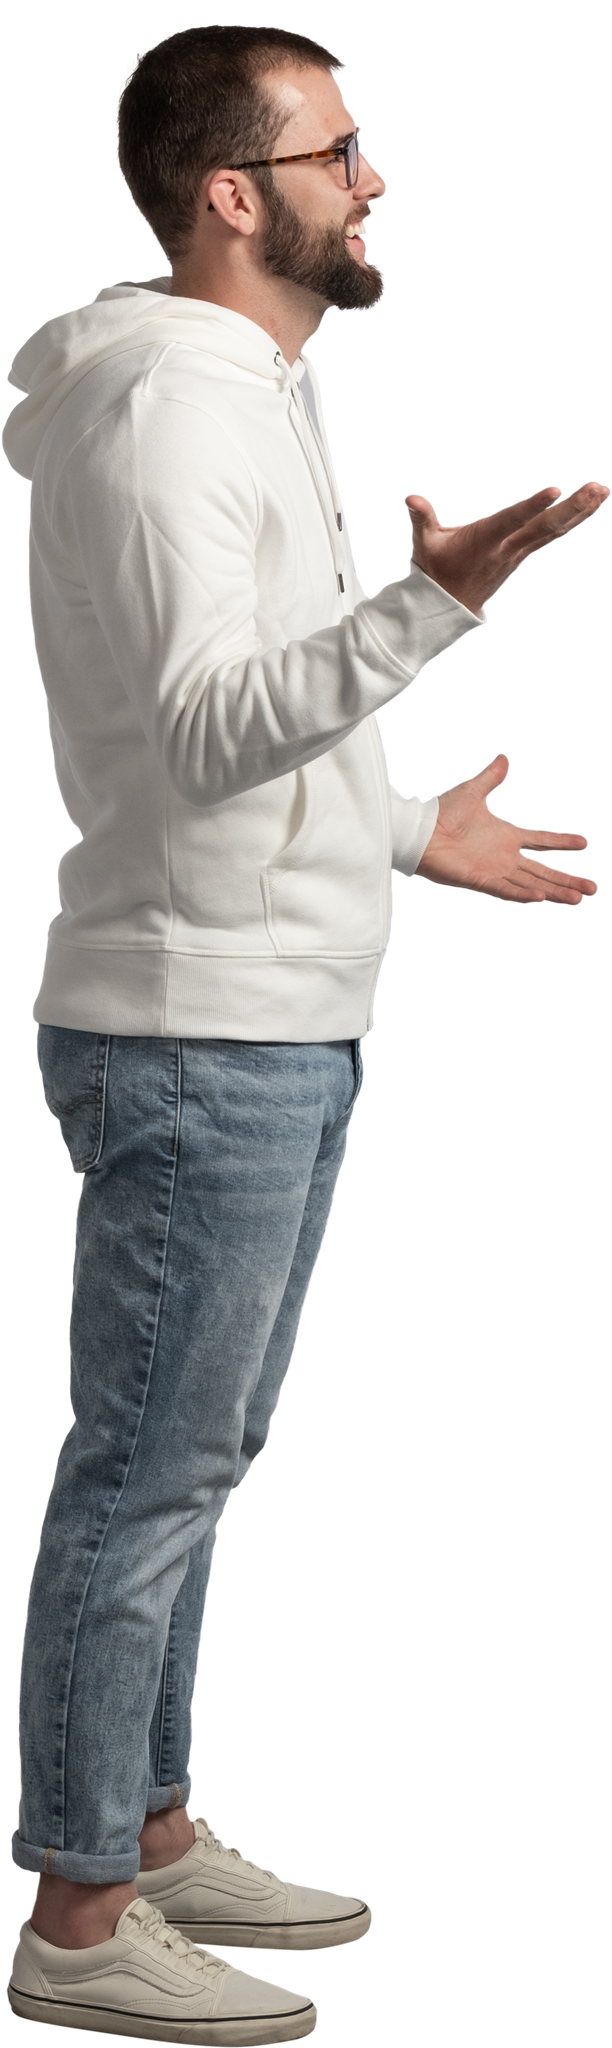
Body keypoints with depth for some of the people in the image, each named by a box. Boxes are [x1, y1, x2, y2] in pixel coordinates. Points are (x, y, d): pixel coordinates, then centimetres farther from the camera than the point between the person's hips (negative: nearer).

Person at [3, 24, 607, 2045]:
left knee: (186, 1463, 17)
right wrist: (431, 604, -38)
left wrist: (409, 831, 27)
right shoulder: (162, 409, -17)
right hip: (199, 1041, -10)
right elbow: (199, 737, -27)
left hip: (276, 1033, 10)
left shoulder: (241, 393, 15)